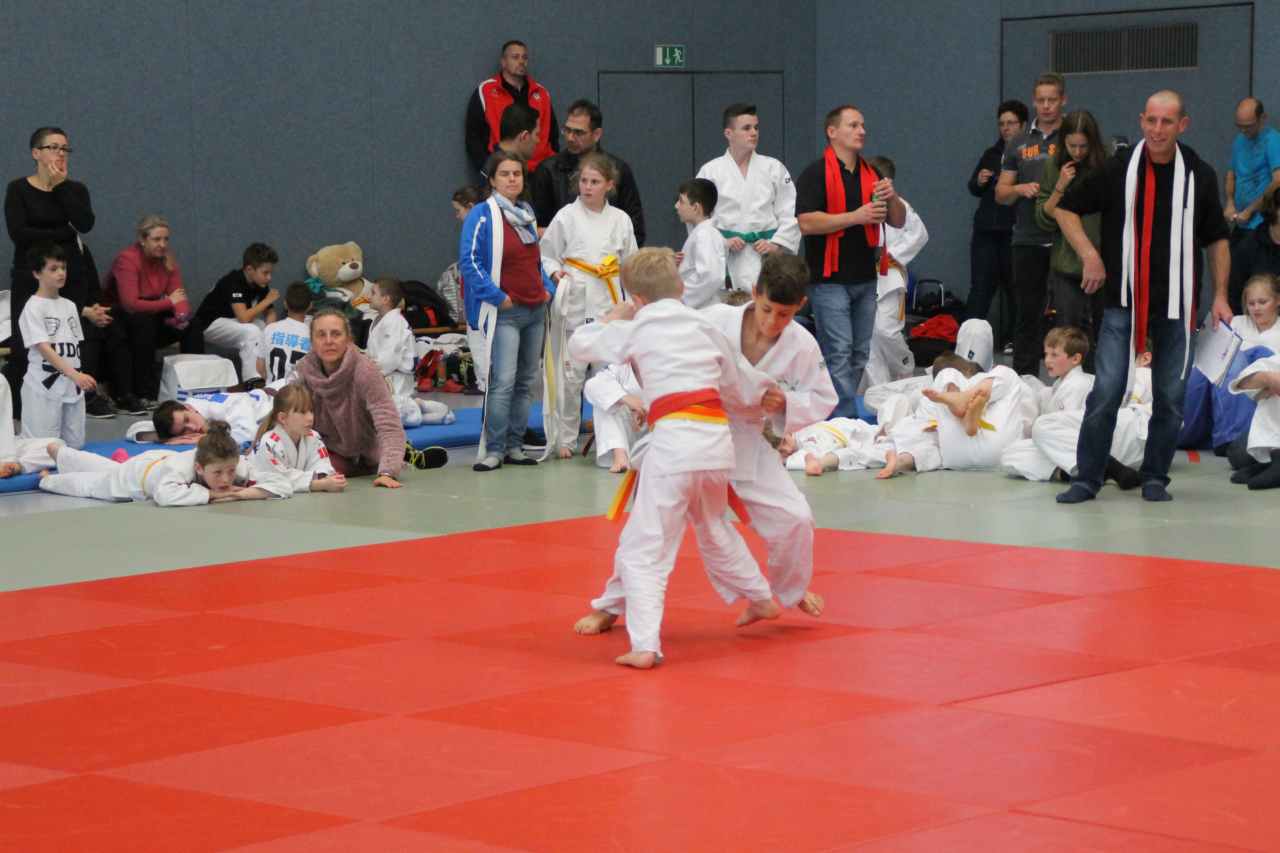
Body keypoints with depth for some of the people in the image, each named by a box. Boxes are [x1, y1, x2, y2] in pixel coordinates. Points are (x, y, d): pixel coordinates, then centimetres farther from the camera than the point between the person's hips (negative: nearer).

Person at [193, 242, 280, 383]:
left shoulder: (261, 286, -3)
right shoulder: (234, 282, -26)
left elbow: (270, 313, 2)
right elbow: (243, 318, -34)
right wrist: (267, 301, -22)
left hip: (232, 324, 8)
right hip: (209, 324, -8)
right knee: (251, 331, -32)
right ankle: (252, 381, -31)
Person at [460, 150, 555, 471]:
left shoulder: (527, 214, 14)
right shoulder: (482, 216, -8)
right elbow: (469, 262, -14)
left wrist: (548, 288, 8)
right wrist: (498, 297, -17)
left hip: (535, 311, 7)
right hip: (504, 313, -7)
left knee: (525, 382, 8)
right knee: (503, 382, -15)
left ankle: (515, 446, 14)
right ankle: (493, 450, -12)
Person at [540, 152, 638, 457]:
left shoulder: (620, 220, 7)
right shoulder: (566, 217, -2)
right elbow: (547, 255, 6)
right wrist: (555, 273, -15)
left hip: (609, 304, 2)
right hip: (575, 302, -2)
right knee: (570, 375, -1)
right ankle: (564, 439, 10)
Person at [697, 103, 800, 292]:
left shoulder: (774, 168, 8)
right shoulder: (710, 171, 5)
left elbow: (790, 215, 7)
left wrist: (776, 244, -5)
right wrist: (723, 243, -8)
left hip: (765, 256, 1)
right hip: (726, 259, -1)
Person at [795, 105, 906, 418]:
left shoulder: (872, 174, 15)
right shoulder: (817, 173, -5)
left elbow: (899, 222, 15)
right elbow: (806, 223, -16)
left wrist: (891, 197, -6)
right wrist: (856, 217, -20)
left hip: (865, 279, 7)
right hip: (830, 279, -7)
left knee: (860, 355, 9)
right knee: (839, 354, -11)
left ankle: (839, 414, 16)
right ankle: (845, 419, -12)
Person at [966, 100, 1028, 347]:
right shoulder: (992, 154, 15)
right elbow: (973, 189, 21)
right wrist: (979, 181, 1)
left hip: (1015, 232, -4)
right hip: (987, 231, 4)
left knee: (1014, 288, 2)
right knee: (980, 287, 0)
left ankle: (1008, 339, 11)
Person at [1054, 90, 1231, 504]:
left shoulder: (1200, 175, 2)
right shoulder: (1118, 168, -3)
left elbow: (1216, 239, 12)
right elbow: (1065, 208, 5)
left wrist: (1220, 295, 6)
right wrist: (1090, 256, -6)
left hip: (1175, 305, 2)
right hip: (1122, 300, -2)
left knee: (1170, 397, 6)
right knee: (1106, 392, -6)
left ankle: (1155, 478, 19)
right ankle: (1086, 478, 3)